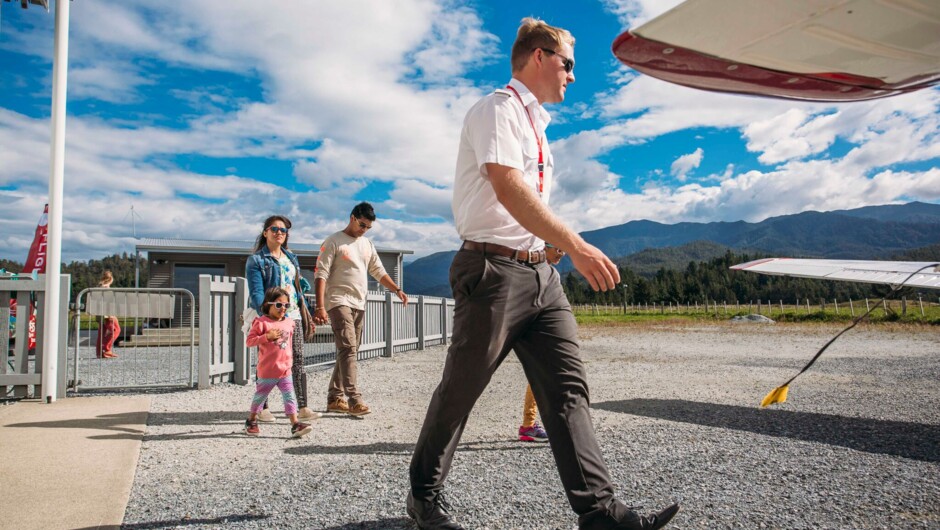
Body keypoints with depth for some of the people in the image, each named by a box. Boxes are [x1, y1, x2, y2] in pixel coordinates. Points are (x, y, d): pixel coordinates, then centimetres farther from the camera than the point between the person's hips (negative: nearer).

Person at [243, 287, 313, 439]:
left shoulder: (289, 323, 8)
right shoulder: (262, 322, -10)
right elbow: (249, 341, -13)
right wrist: (267, 336, -23)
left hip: (285, 370, 4)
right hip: (267, 371, -4)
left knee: (290, 397, -3)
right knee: (260, 397, 14)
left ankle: (295, 425, -4)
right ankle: (251, 422, 34)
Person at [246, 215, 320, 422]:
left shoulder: (291, 258, 17)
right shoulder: (256, 260, -1)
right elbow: (256, 293, -9)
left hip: (293, 315, 5)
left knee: (298, 360, 2)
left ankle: (303, 408, 6)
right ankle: (262, 408, 13)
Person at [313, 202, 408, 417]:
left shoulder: (367, 244, 17)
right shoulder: (333, 242, -4)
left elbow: (379, 272, 22)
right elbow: (321, 275, -10)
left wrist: (397, 290, 7)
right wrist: (320, 307, -19)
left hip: (359, 305, 7)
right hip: (339, 302, -7)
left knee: (348, 351, 8)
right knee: (348, 349, -16)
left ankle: (335, 398, 15)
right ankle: (354, 399, -19)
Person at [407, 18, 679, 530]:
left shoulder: (535, 123, 22)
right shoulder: (497, 107, -6)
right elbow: (508, 187, -23)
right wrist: (576, 246, -30)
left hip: (539, 273, 9)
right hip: (493, 270, -8)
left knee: (567, 388, 0)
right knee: (459, 391, 3)